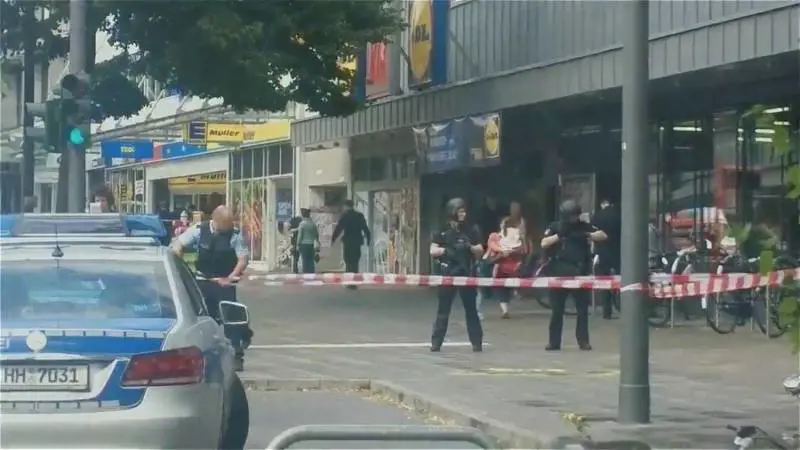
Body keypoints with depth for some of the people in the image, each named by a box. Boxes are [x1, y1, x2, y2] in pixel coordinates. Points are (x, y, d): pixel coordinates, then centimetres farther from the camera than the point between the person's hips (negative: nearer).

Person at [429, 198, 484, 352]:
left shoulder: (471, 230, 4)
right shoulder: (442, 231, 1)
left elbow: (480, 251, 4)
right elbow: (433, 251, 0)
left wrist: (470, 247, -15)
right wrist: (446, 250, -17)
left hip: (466, 274, 1)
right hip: (448, 274, -1)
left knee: (471, 309, 3)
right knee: (443, 310, 1)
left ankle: (476, 342, 6)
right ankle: (436, 342, 4)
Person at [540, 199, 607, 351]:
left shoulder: (583, 227, 6)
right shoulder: (554, 227, 5)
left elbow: (603, 236, -1)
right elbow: (544, 244, -6)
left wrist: (587, 235, -18)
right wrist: (559, 235, -16)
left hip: (578, 272, 1)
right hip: (558, 272, -1)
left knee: (582, 308, 1)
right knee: (557, 309, 4)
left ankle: (583, 341, 7)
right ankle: (554, 342, 8)